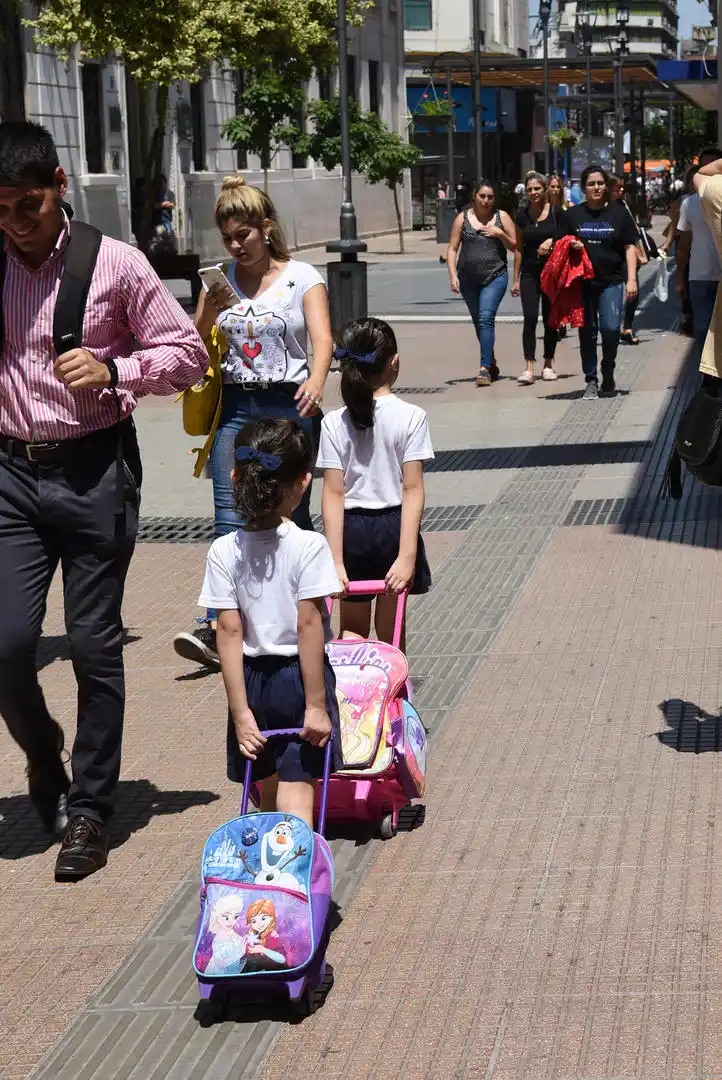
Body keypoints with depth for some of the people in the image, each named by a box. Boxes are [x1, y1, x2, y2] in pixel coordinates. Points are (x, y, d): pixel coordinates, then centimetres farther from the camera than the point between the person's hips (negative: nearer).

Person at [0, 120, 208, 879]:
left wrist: (114, 369, -14)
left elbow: (187, 354, 1)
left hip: (94, 471, -2)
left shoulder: (114, 265, -4)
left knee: (94, 646, 2)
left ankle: (88, 810, 16)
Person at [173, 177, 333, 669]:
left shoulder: (302, 277, 0)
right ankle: (217, 628, -17)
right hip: (235, 404, 3)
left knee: (290, 514, 4)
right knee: (230, 513, -9)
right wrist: (210, 309, -8)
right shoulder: (221, 280, 10)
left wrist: (317, 380, -33)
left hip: (289, 403, -2)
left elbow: (322, 338, -12)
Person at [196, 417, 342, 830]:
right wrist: (317, 704, -11)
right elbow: (308, 626, -15)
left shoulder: (225, 551, -5)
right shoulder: (309, 546, -13)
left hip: (253, 678, 3)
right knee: (296, 793, -4)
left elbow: (229, 632, -6)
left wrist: (240, 711, -4)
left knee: (268, 792, 18)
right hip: (299, 676, -3)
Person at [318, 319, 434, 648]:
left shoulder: (334, 423, -6)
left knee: (352, 631, 17)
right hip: (394, 525, -1)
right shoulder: (411, 416, -10)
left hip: (352, 529, 1)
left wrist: (336, 559, -9)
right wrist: (407, 555, -15)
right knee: (390, 630, 12)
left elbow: (333, 493, -9)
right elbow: (413, 489, -14)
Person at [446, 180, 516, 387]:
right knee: (478, 323, 13)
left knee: (486, 319, -18)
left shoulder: (502, 217, 4)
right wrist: (453, 275, -6)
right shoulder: (463, 218, 6)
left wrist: (500, 234, -11)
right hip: (468, 279, 3)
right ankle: (491, 363, 31)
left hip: (495, 277, -3)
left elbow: (514, 247, 6)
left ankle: (485, 368, -22)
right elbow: (452, 249, 4)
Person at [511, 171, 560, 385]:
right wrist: (515, 279, 9)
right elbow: (519, 248, 10)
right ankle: (529, 367, -14)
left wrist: (552, 241, -17)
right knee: (530, 318, -10)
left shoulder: (556, 213, -2)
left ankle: (548, 364, 20)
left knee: (549, 319, 6)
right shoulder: (522, 216, 5)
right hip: (529, 273, 1)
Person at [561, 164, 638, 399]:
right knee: (587, 332, 3)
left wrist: (631, 279, -2)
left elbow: (629, 247, 6)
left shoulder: (618, 213, 6)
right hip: (582, 282, 1)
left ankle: (608, 376, 10)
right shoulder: (572, 215, 8)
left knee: (610, 329, -11)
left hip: (611, 281, -1)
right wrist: (570, 247, -8)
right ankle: (591, 381, 12)